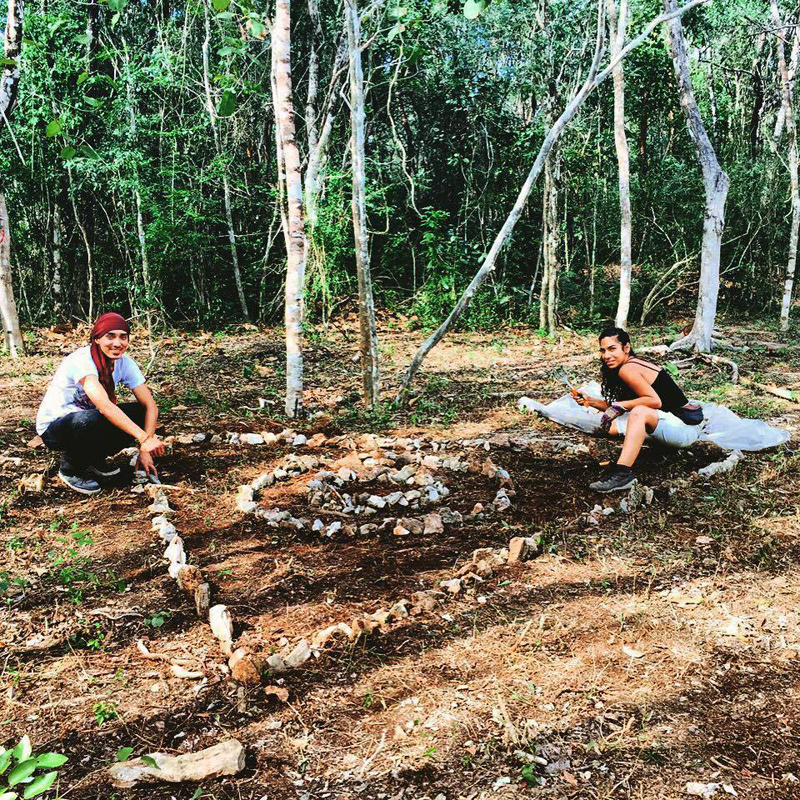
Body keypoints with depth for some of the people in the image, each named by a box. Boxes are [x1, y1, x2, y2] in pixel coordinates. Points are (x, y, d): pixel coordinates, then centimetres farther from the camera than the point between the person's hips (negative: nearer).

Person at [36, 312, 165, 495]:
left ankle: (95, 459, 6)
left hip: (86, 421, 6)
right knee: (88, 419, -38)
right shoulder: (81, 361, -29)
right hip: (53, 427, -6)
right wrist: (144, 438, -49)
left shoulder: (124, 362, -10)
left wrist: (145, 450, -26)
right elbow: (104, 406, -42)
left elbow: (150, 405, -13)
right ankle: (70, 469, -8)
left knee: (141, 413, -14)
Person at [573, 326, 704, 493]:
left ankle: (622, 473, -45)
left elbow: (655, 401, -25)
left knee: (640, 412, -38)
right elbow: (616, 408, 12)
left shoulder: (627, 369, -16)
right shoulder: (635, 364, 12)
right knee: (609, 424, 4)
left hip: (686, 426, -10)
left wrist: (620, 406, -20)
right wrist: (590, 401, 3)